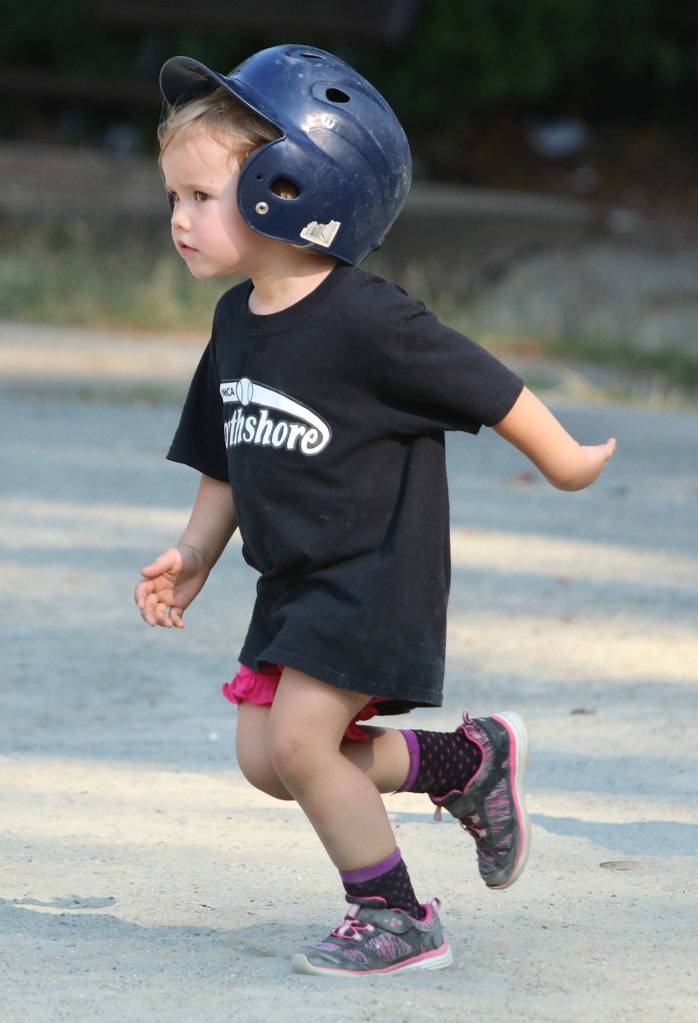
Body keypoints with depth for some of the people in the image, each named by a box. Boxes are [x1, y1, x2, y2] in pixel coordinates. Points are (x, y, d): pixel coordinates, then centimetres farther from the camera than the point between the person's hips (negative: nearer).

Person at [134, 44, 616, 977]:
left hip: (377, 576, -8)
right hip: (295, 580, 8)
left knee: (299, 738, -15)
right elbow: (229, 459, 15)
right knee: (264, 757, 5)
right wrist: (194, 555, 6)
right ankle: (472, 760, 23)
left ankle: (397, 918, 3)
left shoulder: (366, 322, -22)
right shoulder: (237, 322, 4)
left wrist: (565, 463, 0)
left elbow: (486, 388, -11)